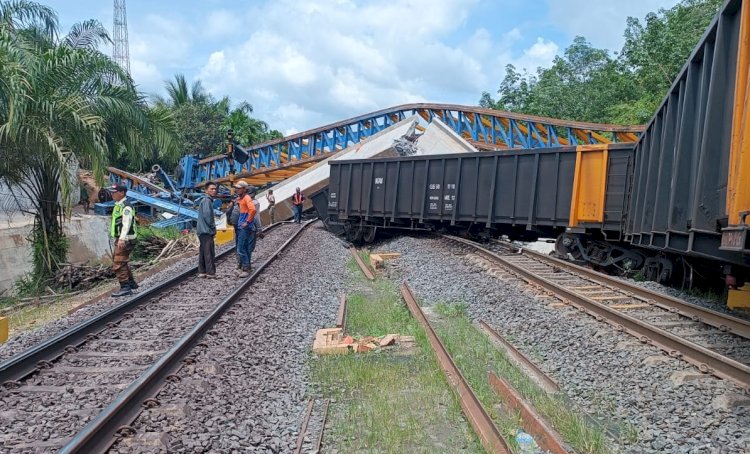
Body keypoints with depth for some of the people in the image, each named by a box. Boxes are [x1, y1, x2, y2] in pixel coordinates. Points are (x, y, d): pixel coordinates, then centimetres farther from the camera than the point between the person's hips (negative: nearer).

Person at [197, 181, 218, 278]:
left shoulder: (207, 200, 18)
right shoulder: (207, 200, -13)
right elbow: (207, 215, -22)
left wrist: (212, 228, 15)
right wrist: (213, 227, -11)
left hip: (202, 231, 10)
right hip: (206, 231, -10)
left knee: (203, 252, 12)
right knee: (209, 253, -7)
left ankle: (202, 272, 17)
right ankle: (211, 273, -5)